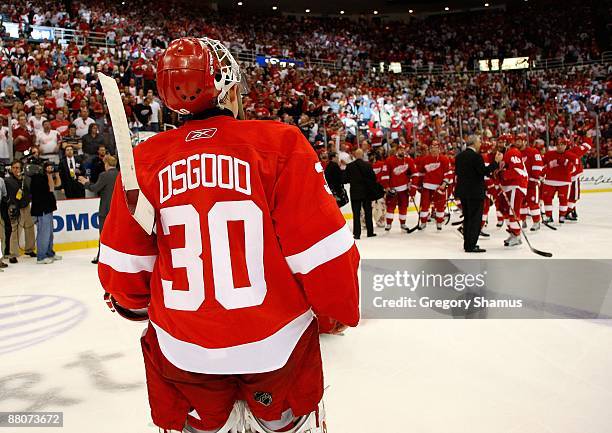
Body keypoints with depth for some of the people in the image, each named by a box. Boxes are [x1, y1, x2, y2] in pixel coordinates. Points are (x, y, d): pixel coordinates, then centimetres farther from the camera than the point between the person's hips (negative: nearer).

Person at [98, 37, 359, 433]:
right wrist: (342, 309, 5)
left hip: (181, 346, 2)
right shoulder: (279, 143, -13)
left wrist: (133, 304, 24)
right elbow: (321, 247, -13)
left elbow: (125, 259, 2)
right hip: (277, 340, -1)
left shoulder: (145, 160, -4)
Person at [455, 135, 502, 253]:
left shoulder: (459, 156, 8)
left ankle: (467, 244, 22)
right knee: (475, 219, -2)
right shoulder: (476, 156, -16)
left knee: (467, 218, 16)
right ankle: (471, 246, -2)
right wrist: (496, 161, -12)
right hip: (475, 192, -8)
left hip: (463, 191, 8)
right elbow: (484, 171, -18)